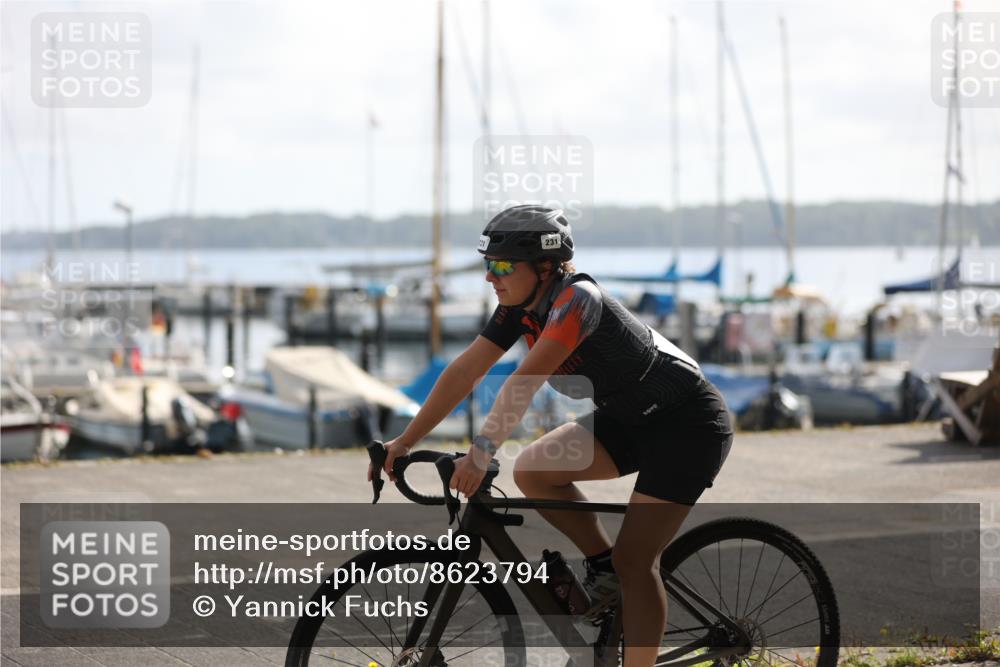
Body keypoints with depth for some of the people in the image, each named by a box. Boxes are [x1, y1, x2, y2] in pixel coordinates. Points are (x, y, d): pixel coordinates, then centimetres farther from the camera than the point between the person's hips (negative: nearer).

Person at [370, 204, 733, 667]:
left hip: (689, 424, -8)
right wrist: (404, 442, -8)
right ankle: (604, 569, 9)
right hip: (632, 418, 8)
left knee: (634, 558, -14)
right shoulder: (520, 307, -4)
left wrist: (481, 452, -45)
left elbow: (527, 379, -38)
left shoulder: (577, 299, -29)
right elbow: (463, 373, -4)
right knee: (531, 472, -6)